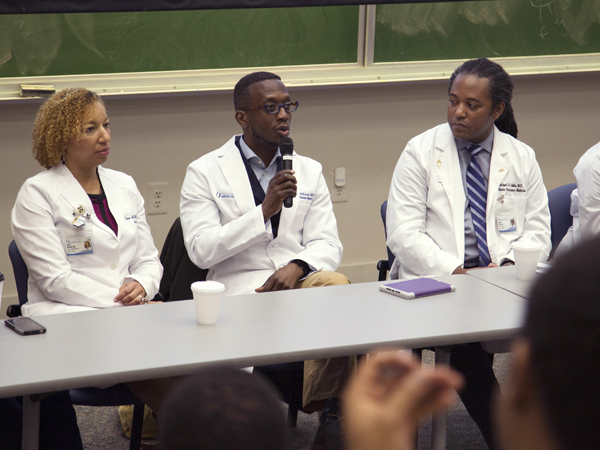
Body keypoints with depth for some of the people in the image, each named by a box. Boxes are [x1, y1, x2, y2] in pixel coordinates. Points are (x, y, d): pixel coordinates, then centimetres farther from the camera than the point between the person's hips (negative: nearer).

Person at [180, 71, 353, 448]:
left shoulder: (309, 172, 18)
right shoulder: (205, 173, 6)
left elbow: (327, 244, 10)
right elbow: (201, 251, -6)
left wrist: (297, 267, -13)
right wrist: (264, 211, -14)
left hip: (303, 281, 4)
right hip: (242, 291, -4)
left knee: (335, 283, -33)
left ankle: (331, 410, -20)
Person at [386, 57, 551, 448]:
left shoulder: (522, 158, 14)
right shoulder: (420, 152, 6)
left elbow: (537, 232, 11)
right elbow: (404, 233, -2)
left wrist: (506, 267, -10)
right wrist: (453, 270, -15)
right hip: (435, 281, -2)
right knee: (466, 342, -34)